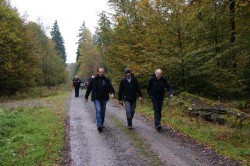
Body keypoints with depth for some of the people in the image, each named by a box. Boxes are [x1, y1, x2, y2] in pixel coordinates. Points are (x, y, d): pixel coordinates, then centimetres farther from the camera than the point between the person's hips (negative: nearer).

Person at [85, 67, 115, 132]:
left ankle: (101, 124, 29)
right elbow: (89, 88, 4)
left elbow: (110, 87, -5)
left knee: (103, 112, 11)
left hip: (104, 99, 3)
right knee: (98, 110, -17)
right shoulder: (93, 80, -2)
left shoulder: (107, 80, 1)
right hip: (96, 99, -3)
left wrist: (112, 93, -26)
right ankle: (99, 125, -18)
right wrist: (86, 97, 7)